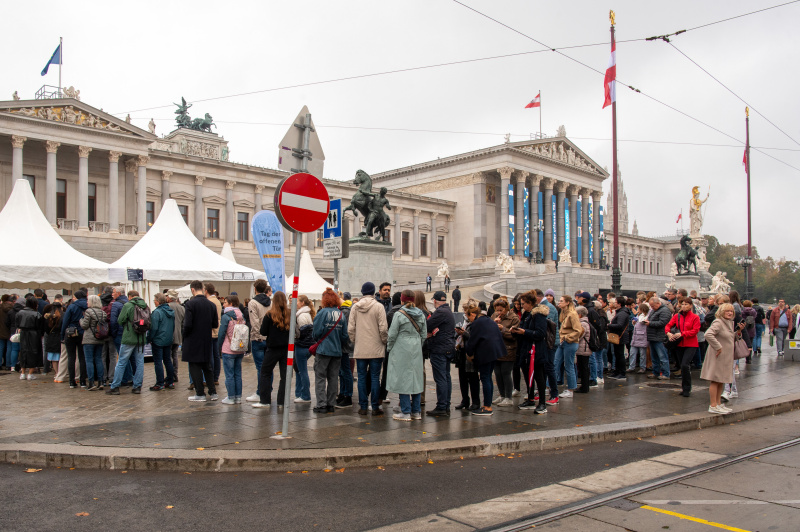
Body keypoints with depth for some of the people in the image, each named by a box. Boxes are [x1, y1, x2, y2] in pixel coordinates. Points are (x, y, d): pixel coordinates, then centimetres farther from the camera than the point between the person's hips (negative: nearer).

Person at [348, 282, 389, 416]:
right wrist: (384, 341, 5)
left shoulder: (355, 307, 3)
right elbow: (383, 329, -10)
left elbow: (350, 329, 3)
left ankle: (363, 407, 10)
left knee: (362, 377, 8)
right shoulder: (378, 306, -7)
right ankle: (375, 407, 6)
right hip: (375, 349, -3)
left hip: (360, 349, 3)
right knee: (375, 377, 3)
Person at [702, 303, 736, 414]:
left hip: (727, 357, 9)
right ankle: (713, 406, -1)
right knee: (715, 381, -5)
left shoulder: (731, 323, 14)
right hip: (718, 356, -9)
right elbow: (708, 334, -28)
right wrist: (718, 347, -24)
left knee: (721, 381, 15)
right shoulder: (718, 323, -15)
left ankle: (718, 403, 25)